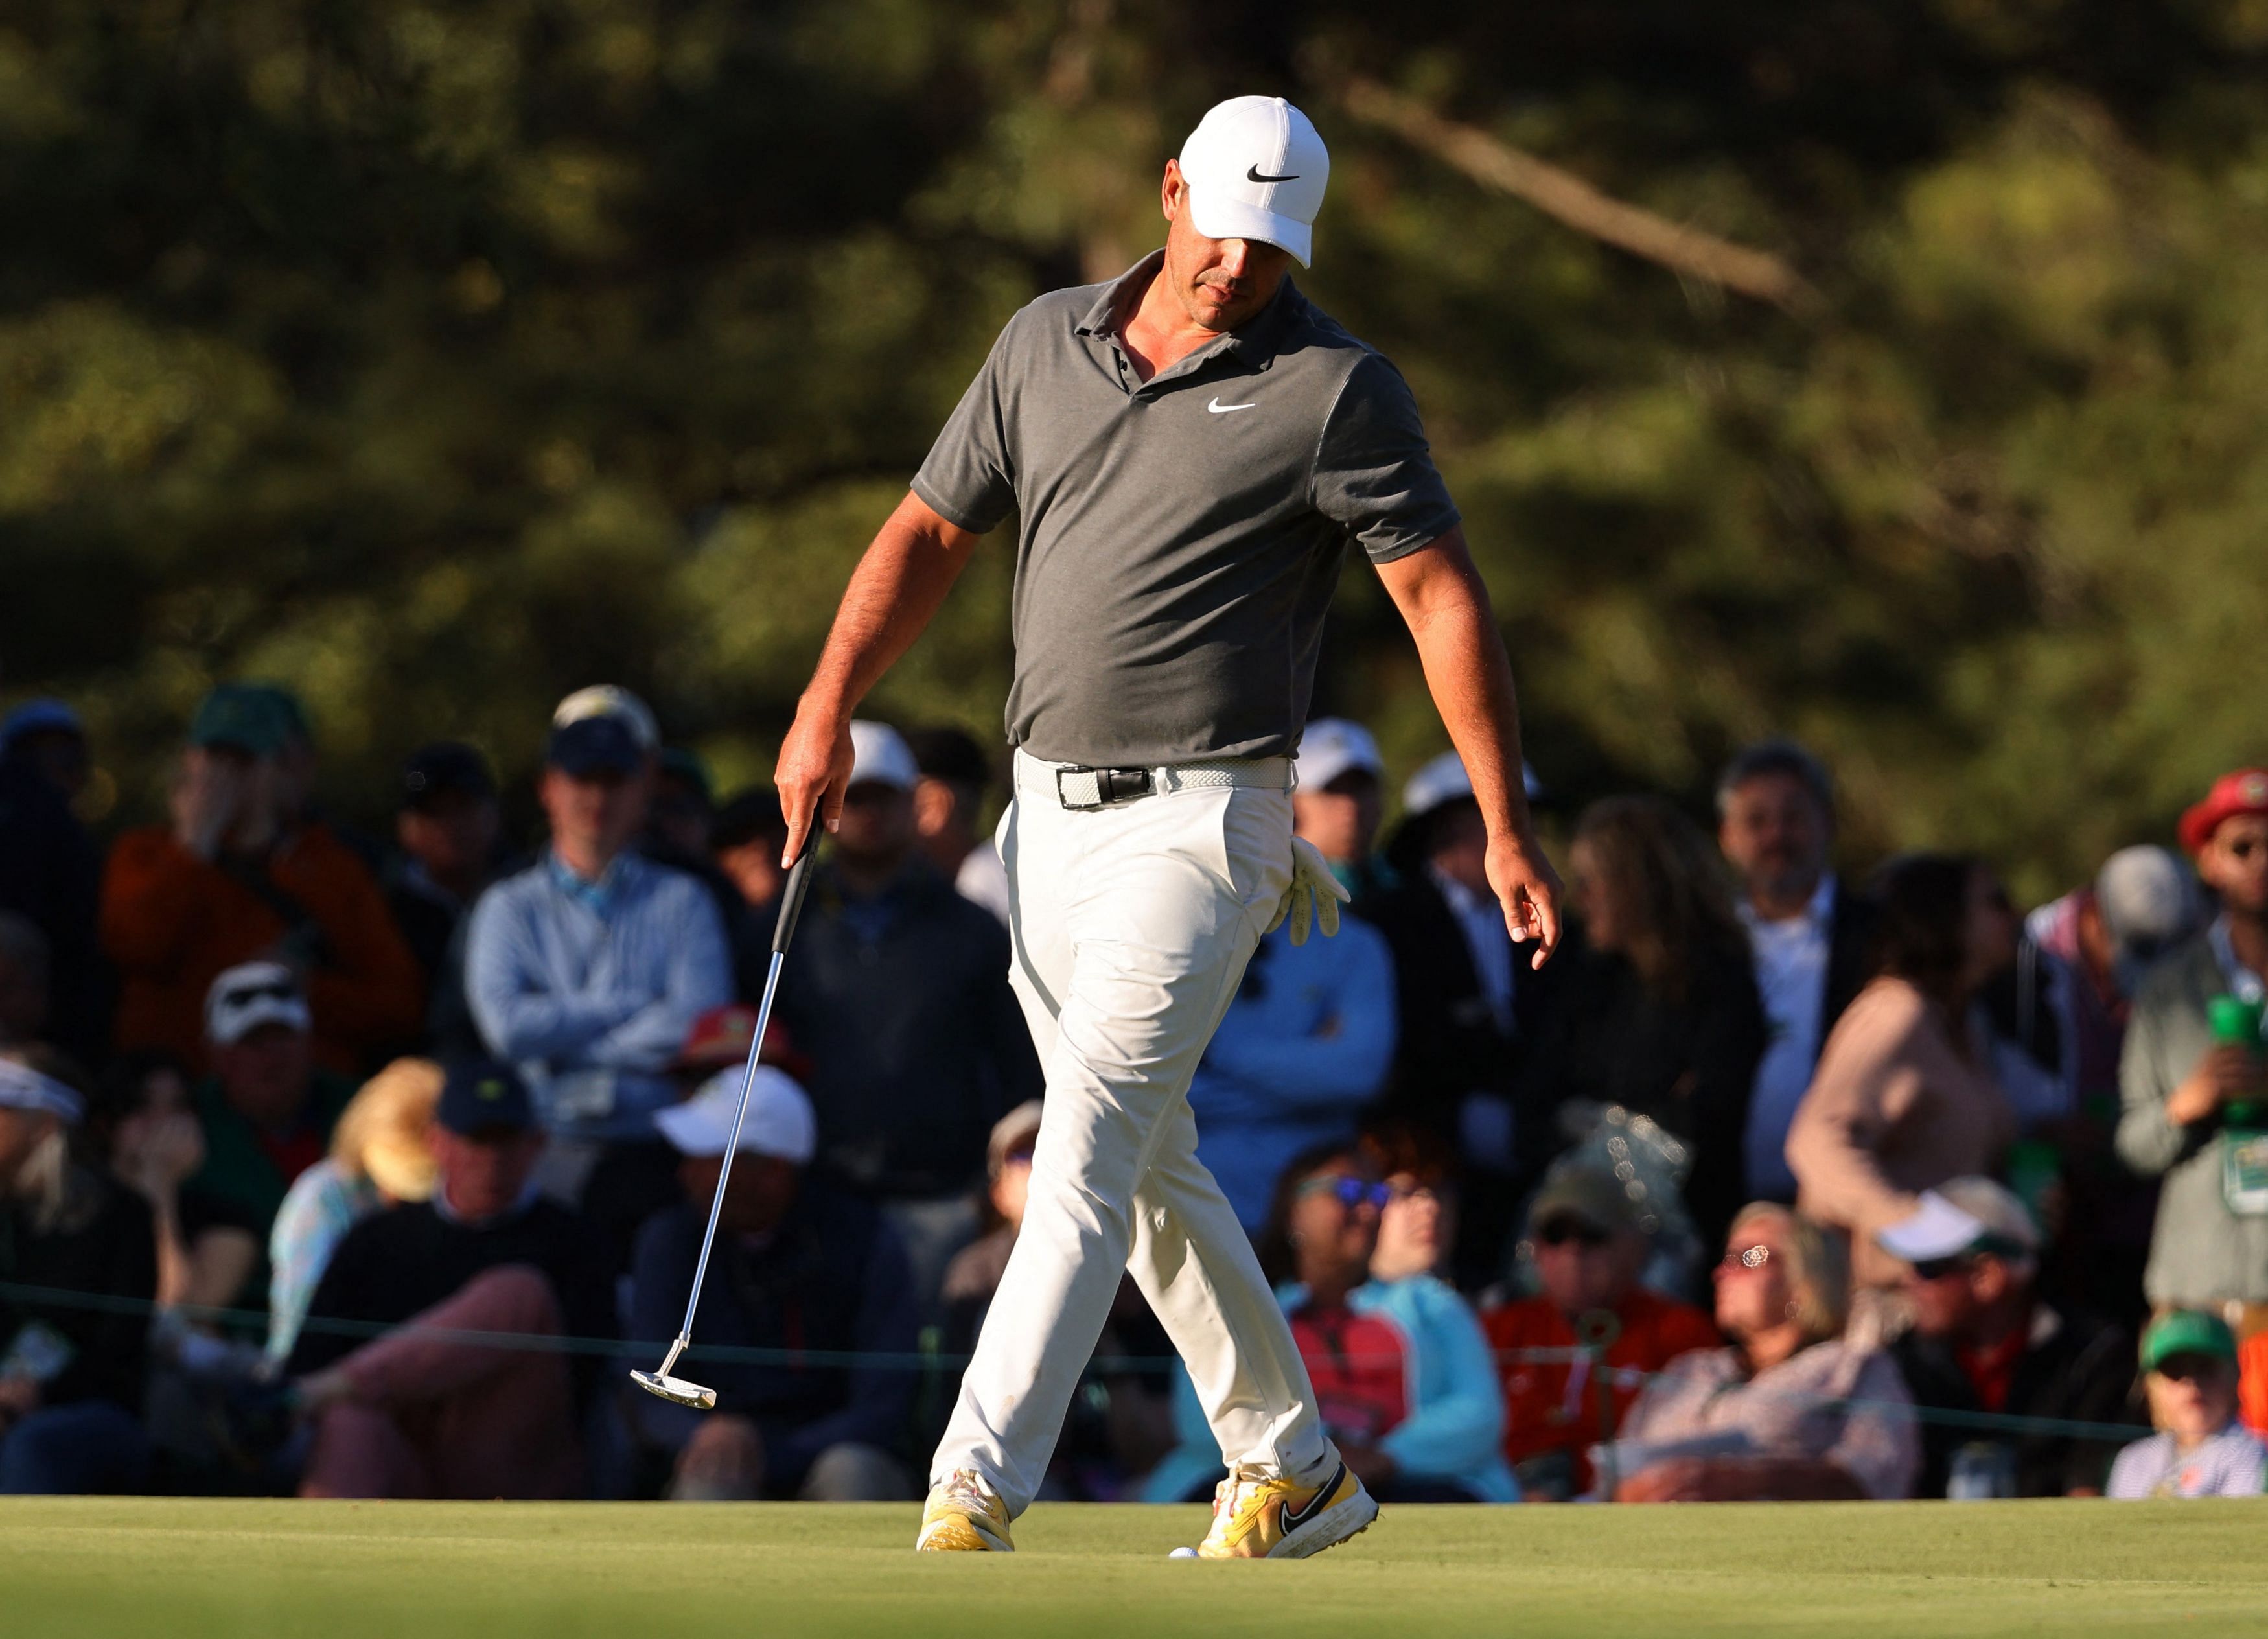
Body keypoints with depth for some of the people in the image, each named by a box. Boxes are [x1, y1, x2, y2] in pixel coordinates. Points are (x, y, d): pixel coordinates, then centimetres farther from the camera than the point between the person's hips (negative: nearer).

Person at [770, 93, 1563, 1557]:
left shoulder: (1336, 390, -7)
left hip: (1200, 819, -7)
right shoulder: (1048, 342, 9)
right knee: (1153, 1167, 13)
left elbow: (1442, 595, -7)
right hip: (1050, 816, 7)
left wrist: (1507, 827, -10)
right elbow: (934, 530, 14)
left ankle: (974, 1492, -21)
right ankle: (1292, 1467, 25)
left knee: (1088, 1155, -16)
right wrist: (830, 707, 2)